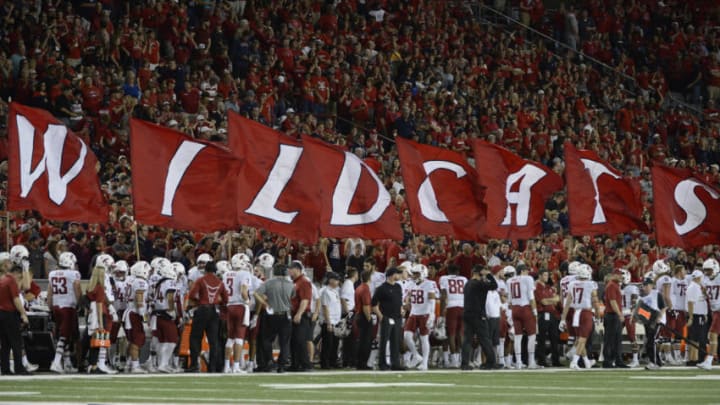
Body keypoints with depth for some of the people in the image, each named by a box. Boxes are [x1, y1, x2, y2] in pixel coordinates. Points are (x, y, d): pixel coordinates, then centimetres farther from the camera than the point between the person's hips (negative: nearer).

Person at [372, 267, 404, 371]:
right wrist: (380, 316, -13)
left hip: (397, 319, 7)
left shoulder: (398, 287, 13)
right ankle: (383, 364, 3)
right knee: (384, 341, -2)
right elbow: (374, 304, -10)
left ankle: (395, 364, 12)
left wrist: (401, 313, 13)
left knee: (396, 342, 8)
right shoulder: (382, 288, -10)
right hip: (386, 319, -7)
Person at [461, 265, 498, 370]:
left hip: (467, 314, 7)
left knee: (467, 339, 5)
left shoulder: (468, 284, 13)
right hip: (478, 315, -7)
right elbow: (494, 286, -15)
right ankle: (490, 362, 3)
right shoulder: (479, 284, -13)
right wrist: (489, 275, -5)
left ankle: (464, 363, -1)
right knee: (484, 339, -1)